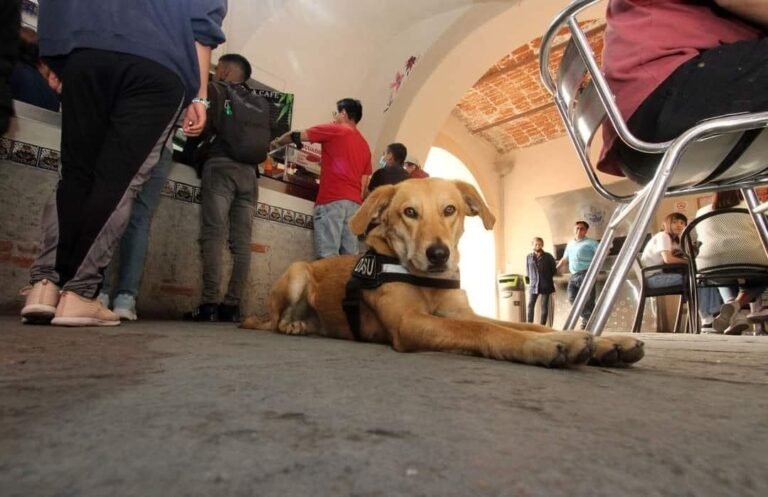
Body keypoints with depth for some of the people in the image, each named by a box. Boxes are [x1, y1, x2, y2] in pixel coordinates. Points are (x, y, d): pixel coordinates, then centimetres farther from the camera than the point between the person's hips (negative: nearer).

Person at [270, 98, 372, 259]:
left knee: (328, 256, -9)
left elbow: (297, 136, 10)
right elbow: (364, 182, 17)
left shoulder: (334, 130, 6)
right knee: (350, 256, 2)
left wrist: (277, 142, 27)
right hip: (354, 202, 6)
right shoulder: (365, 145, 22)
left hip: (332, 199, -6)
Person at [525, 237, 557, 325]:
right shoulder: (528, 257, 6)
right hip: (533, 285, 1)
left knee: (544, 306, 4)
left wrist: (548, 278, 5)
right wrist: (528, 280, 10)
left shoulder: (548, 256, 1)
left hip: (545, 285, -1)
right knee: (530, 305, -3)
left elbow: (554, 269, 8)